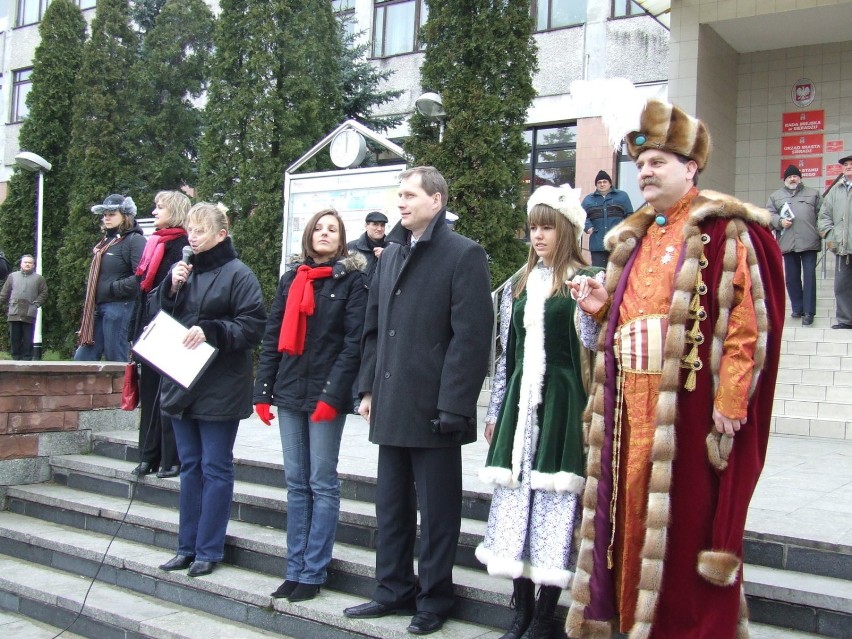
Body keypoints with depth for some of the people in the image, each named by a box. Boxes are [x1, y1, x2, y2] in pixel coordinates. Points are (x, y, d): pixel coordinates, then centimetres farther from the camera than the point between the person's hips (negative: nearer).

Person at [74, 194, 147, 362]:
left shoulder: (135, 240, -9)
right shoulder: (106, 241, 18)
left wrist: (112, 288, -15)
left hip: (120, 308, -9)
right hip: (97, 308, 9)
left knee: (116, 362, -3)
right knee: (81, 359, 10)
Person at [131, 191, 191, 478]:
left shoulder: (183, 245, -9)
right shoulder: (154, 244, 16)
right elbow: (143, 287, 18)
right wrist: (137, 331, 16)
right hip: (150, 325, 8)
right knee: (149, 392, 11)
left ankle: (171, 459, 5)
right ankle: (149, 456, 19)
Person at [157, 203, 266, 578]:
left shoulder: (238, 275, -7)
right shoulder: (185, 272, 12)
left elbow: (253, 326, -13)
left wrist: (210, 331, -23)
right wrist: (172, 288, -3)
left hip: (220, 389, -7)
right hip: (182, 382, 7)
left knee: (215, 469, 1)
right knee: (190, 467, 13)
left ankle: (209, 550, 10)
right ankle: (188, 546, 22)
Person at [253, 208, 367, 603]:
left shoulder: (351, 280, -2)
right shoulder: (291, 280, 12)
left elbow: (354, 342, -9)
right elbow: (272, 338, 10)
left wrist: (332, 394, -16)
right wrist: (263, 390, 3)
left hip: (325, 395, -5)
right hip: (290, 392, 5)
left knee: (322, 484, 1)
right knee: (296, 484, 9)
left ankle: (312, 574, 8)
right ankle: (294, 570, 16)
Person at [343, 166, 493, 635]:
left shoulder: (464, 255, -7)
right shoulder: (391, 253, 15)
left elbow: (471, 336, -13)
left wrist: (453, 405, -17)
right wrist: (369, 387, 11)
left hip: (433, 408, -7)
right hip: (391, 406, 7)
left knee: (436, 509, 6)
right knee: (391, 505, 15)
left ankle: (433, 600, 20)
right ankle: (393, 590, 29)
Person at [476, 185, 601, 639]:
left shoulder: (587, 281, -1)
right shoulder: (519, 285, 14)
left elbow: (594, 348, -7)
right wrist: (495, 411, 14)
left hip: (561, 405, -5)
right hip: (521, 402, 5)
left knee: (554, 503, -1)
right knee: (515, 502, 5)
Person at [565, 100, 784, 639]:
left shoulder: (725, 232, -6)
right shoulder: (635, 238, 18)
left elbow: (747, 322, -13)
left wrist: (730, 401, -19)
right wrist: (603, 307, 6)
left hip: (688, 403, -7)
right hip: (631, 403, 7)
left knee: (686, 519, -1)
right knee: (634, 510, 12)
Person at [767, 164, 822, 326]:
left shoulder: (813, 194, 16)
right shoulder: (775, 196, 17)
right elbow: (768, 215, 9)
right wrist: (780, 221, -9)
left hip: (809, 241, -2)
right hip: (788, 243, 2)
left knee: (809, 275, -6)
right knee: (792, 277, 5)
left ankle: (808, 311, -5)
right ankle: (798, 308, 16)